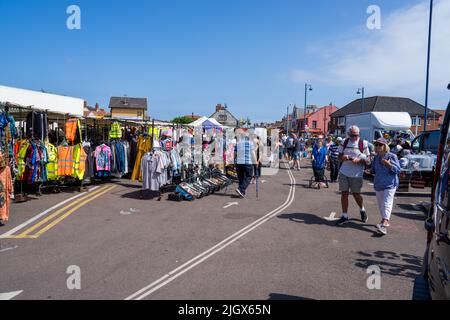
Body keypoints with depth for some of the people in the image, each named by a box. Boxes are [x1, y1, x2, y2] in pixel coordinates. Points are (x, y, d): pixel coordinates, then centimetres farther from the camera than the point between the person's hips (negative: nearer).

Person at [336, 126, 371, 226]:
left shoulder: (363, 144, -6)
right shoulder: (345, 142, 4)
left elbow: (368, 160, -5)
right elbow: (339, 156, 11)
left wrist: (359, 160, -24)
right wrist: (342, 157, -12)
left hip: (356, 174, -3)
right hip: (344, 172, 3)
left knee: (356, 194, 7)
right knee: (344, 193, 4)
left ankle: (362, 210, 36)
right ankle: (345, 216, 15)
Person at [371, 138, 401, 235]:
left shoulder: (392, 156, -6)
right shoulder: (376, 158, 10)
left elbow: (398, 169, -11)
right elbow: (373, 170, 23)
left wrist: (389, 164, -24)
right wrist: (370, 172, 2)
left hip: (390, 184, -7)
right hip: (378, 184, 7)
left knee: (387, 203, -17)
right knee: (380, 204, 15)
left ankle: (384, 224, -29)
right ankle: (386, 220, 33)